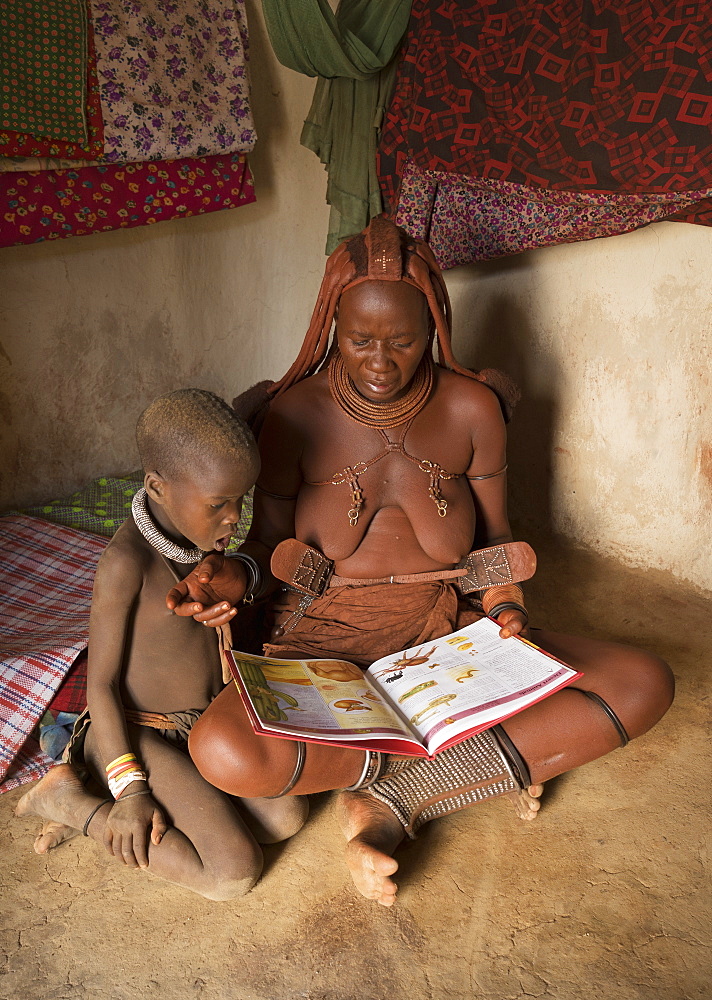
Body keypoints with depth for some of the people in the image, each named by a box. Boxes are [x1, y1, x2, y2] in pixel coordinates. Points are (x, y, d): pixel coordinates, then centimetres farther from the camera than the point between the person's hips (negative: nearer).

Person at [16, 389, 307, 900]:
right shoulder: (128, 559, -27)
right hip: (143, 735, -8)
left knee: (287, 817, -8)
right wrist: (129, 790, -19)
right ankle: (71, 797, -2)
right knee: (234, 874, -16)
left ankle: (99, 810, 3)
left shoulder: (202, 531, -4)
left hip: (207, 722, 9)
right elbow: (102, 681, -20)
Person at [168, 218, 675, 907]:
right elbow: (270, 544, 0)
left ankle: (395, 798, -17)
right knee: (223, 751, -34)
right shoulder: (295, 412, -7)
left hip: (448, 631, 2)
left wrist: (506, 612, -12)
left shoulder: (473, 409, -4)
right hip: (326, 640, -2)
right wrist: (236, 574, -22)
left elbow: (494, 538, 7)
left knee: (643, 683, -16)